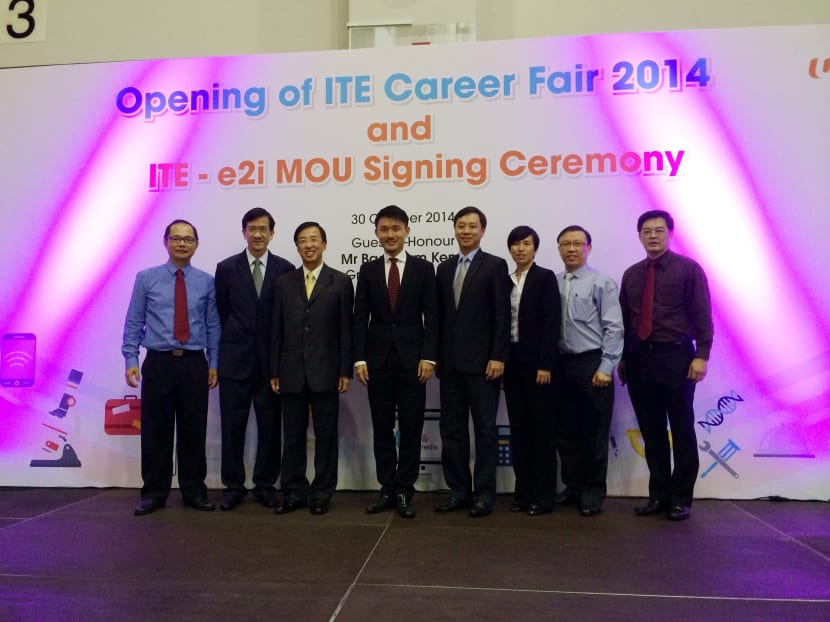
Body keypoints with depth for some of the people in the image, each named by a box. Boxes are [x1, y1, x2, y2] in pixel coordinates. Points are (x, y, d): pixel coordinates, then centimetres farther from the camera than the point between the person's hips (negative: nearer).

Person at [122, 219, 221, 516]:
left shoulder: (207, 282, 5)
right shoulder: (146, 278, 4)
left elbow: (213, 326, 6)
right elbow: (133, 323, 4)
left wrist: (214, 364, 2)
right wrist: (131, 361, -4)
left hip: (194, 365, 1)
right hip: (158, 363, 0)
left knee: (194, 431, 6)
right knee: (155, 430, 5)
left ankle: (194, 491, 19)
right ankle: (154, 492, 19)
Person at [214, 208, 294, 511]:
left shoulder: (285, 269, 2)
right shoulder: (226, 268, 3)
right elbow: (221, 313, 6)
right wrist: (228, 347, 5)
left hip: (271, 360, 0)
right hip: (235, 359, 0)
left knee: (270, 427, 7)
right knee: (232, 426, 5)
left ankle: (265, 485, 20)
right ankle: (233, 486, 19)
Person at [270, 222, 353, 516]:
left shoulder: (340, 282, 1)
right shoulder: (284, 282, 8)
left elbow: (346, 330, -1)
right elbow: (277, 330, 7)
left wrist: (346, 371, -6)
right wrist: (274, 371, 3)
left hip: (325, 372, -2)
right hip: (292, 372, 2)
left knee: (325, 435, 6)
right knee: (292, 436, 9)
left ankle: (321, 493, 18)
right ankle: (294, 492, 21)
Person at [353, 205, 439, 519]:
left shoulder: (423, 268, 3)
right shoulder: (368, 270, 8)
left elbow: (431, 316, -1)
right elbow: (360, 318, 5)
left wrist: (428, 357, -10)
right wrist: (359, 358, -4)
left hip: (412, 359, -1)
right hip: (378, 359, 2)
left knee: (411, 429, 2)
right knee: (382, 429, 8)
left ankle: (404, 490, 12)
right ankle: (387, 488, 18)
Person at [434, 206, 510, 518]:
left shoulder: (495, 265, -1)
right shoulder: (444, 268, 14)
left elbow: (502, 316, -7)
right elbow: (440, 316, 13)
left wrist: (498, 357, -14)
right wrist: (437, 355, 9)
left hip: (481, 362, -5)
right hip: (450, 363, 5)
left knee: (485, 429, 3)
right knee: (451, 429, 8)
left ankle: (484, 493, 12)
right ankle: (459, 491, 18)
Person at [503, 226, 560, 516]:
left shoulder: (545, 277, -3)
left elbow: (551, 322, -10)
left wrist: (545, 364, -16)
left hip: (537, 361, -5)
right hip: (512, 361, 5)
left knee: (542, 429, 1)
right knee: (519, 429, 8)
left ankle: (543, 495, 9)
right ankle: (523, 492, 16)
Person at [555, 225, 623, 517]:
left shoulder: (602, 282, -3)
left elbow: (614, 328, -8)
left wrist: (605, 368, -13)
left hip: (592, 364, -4)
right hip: (562, 364, 4)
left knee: (594, 433, 4)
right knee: (566, 431, 12)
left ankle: (593, 492, 18)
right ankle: (573, 486, 26)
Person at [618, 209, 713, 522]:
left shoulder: (688, 269, 0)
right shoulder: (631, 275, 11)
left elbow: (702, 316, -5)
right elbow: (624, 320, 11)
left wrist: (701, 356, -13)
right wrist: (622, 357, 8)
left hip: (675, 357, -4)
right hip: (639, 359, 4)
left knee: (682, 431, 4)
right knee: (651, 432, 9)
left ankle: (681, 498, 16)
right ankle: (658, 495, 21)